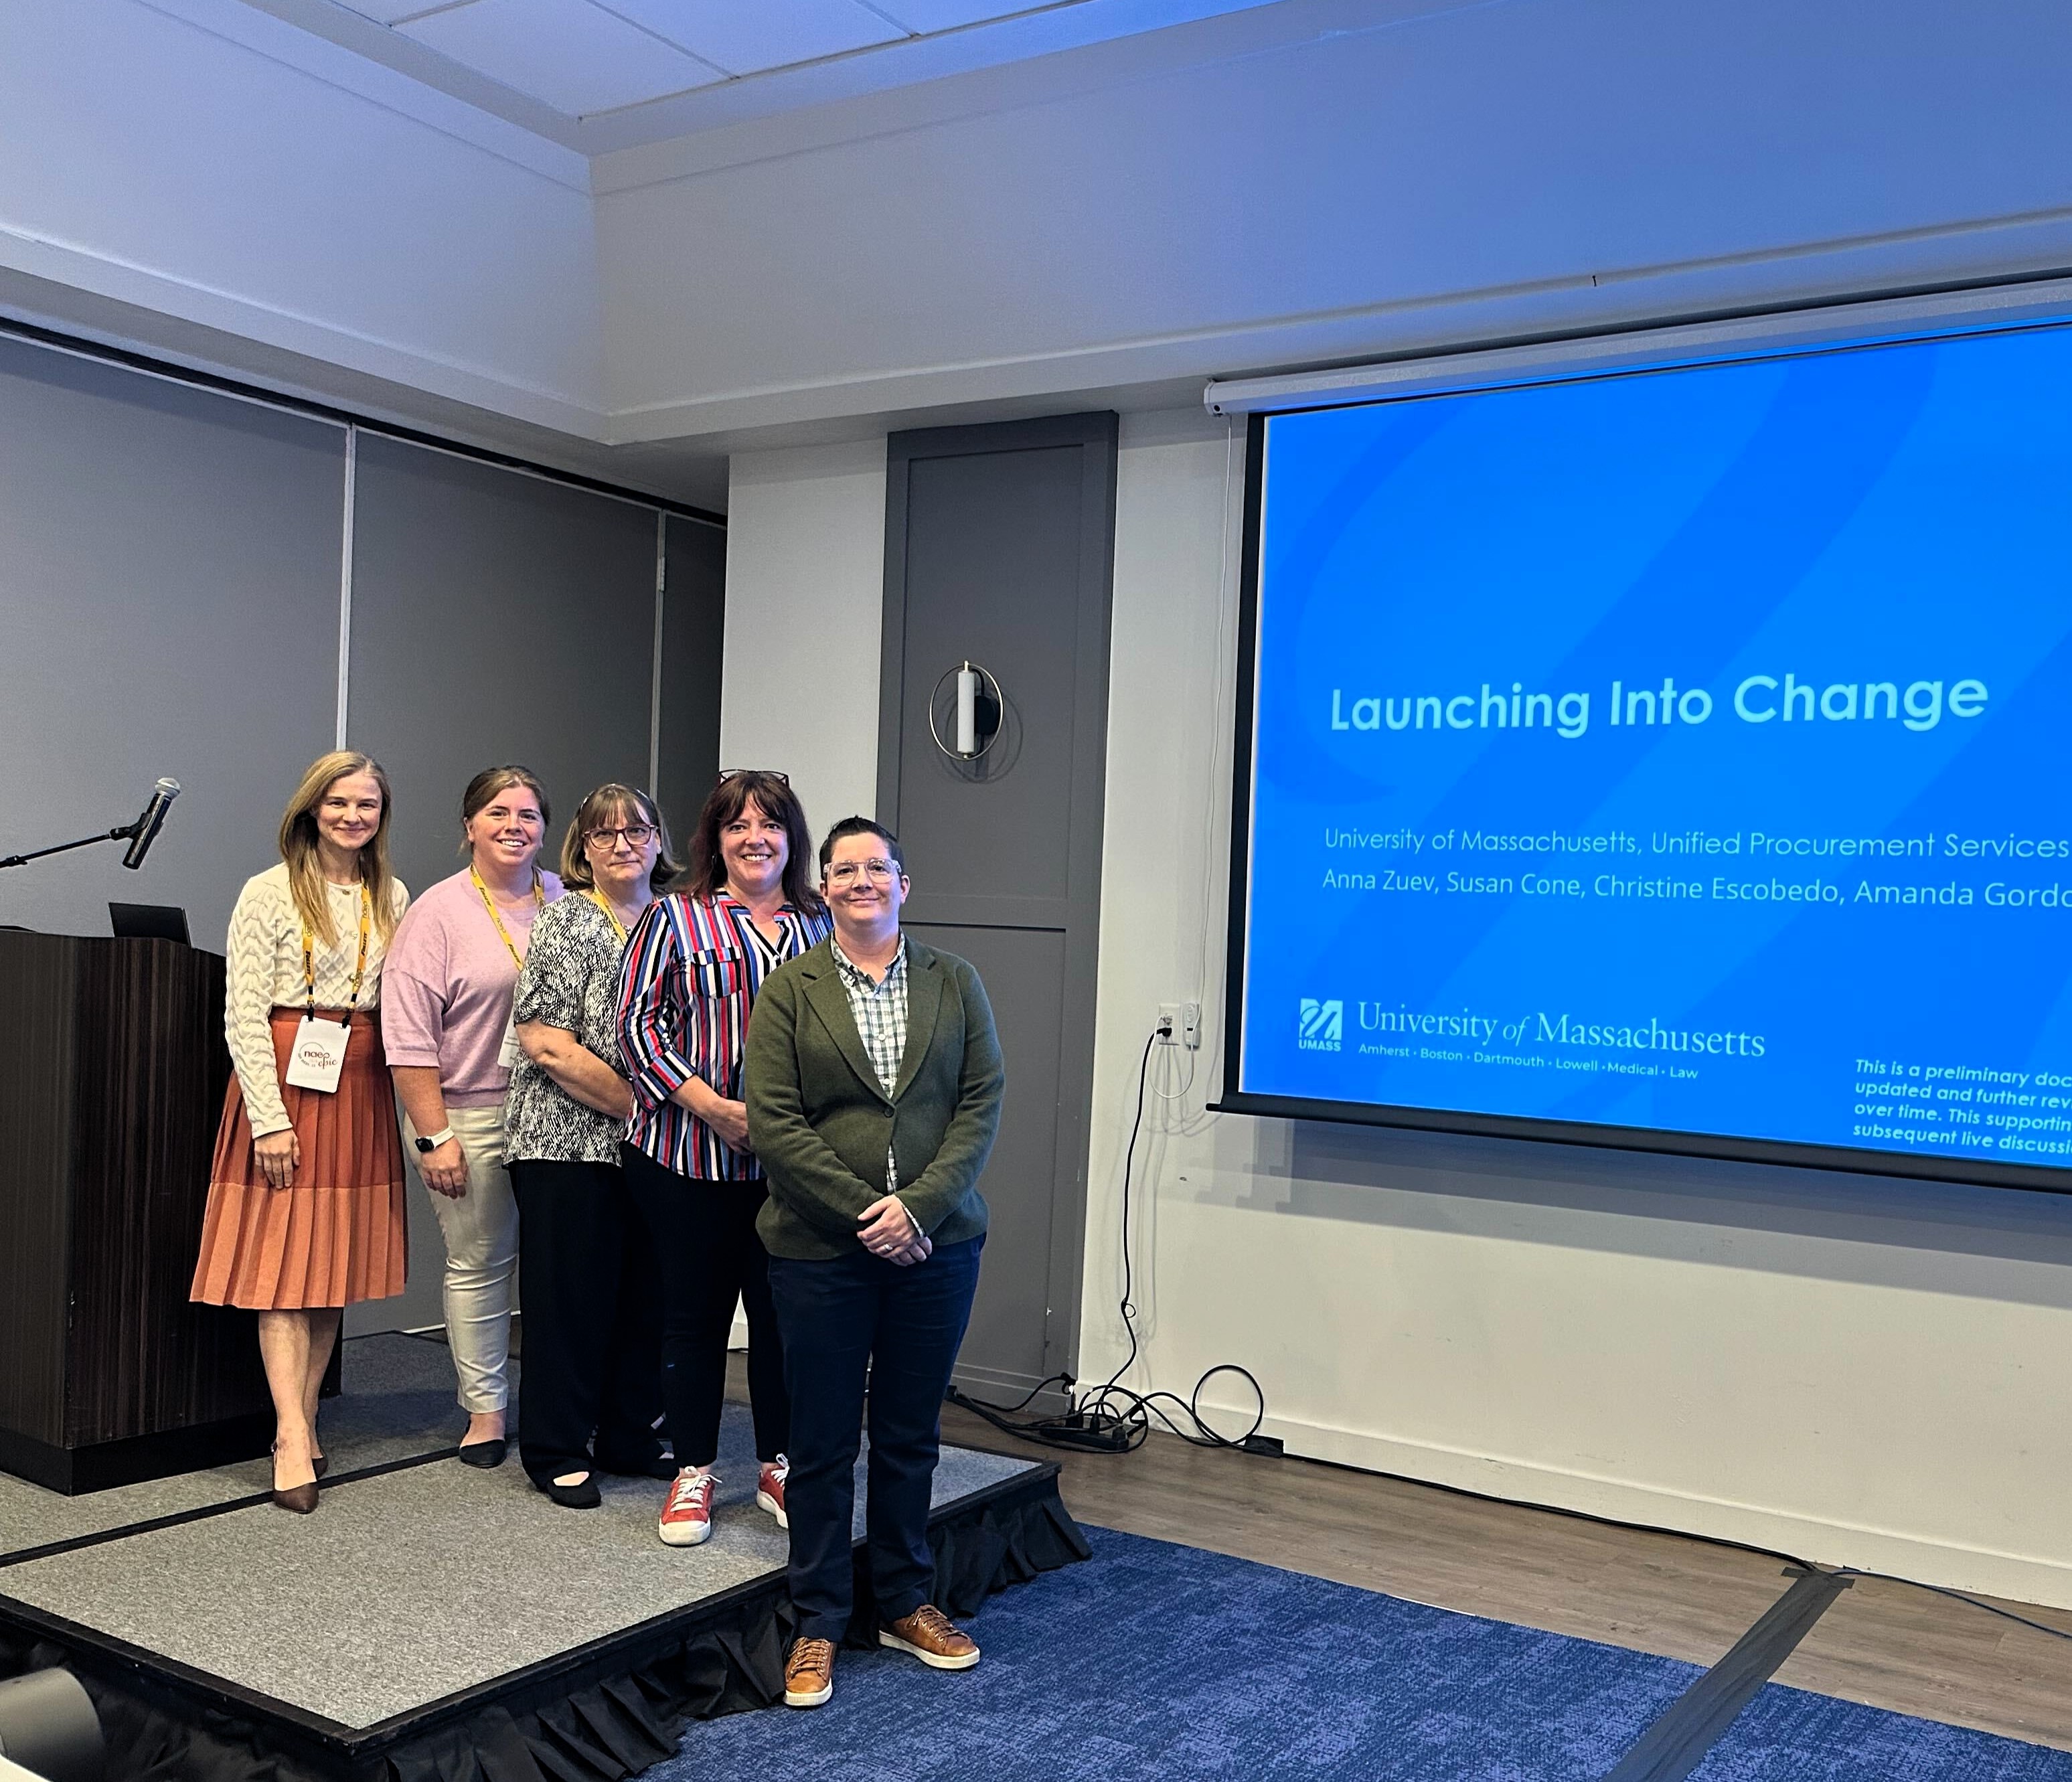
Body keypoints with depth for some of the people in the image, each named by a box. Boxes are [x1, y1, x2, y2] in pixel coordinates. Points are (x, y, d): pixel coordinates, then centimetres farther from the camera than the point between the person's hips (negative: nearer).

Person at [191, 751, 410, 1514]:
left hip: (359, 1091, 5)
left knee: (336, 1265, 8)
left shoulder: (393, 898, 9)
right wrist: (270, 1117, -14)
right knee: (282, 1264, -5)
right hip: (284, 1084, -4)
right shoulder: (269, 894, -4)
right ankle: (294, 1443, -6)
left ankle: (301, 1422, 18)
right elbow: (244, 1016, -8)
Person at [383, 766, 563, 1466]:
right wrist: (433, 1136, -12)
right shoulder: (439, 911, -4)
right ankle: (485, 1411, 20)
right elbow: (410, 1036, -8)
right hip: (469, 1114, -3)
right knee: (479, 1263, 7)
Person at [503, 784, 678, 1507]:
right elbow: (543, 1041, -13)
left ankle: (632, 1439, 24)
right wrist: (633, 1101, -14)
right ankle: (558, 1453, 14)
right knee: (569, 1293, 1)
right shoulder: (564, 921, -5)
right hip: (568, 1142, -5)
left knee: (643, 1292, 11)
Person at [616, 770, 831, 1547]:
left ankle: (778, 1466, 24)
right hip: (690, 1157, -2)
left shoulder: (821, 924, 9)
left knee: (782, 1309, 8)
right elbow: (638, 1022, -4)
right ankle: (693, 1473, 21)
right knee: (694, 1310, 7)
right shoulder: (676, 918, 2)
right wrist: (711, 1107, -13)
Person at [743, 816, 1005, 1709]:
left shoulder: (954, 981, 5)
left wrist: (917, 1207, -12)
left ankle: (905, 1602, 29)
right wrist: (864, 1215, -14)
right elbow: (773, 1122, -7)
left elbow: (982, 1102, -1)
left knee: (910, 1436, 13)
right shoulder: (788, 990, 0)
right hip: (821, 1249, -2)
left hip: (935, 1243, 2)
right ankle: (818, 1623, 20)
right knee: (823, 1442, 6)